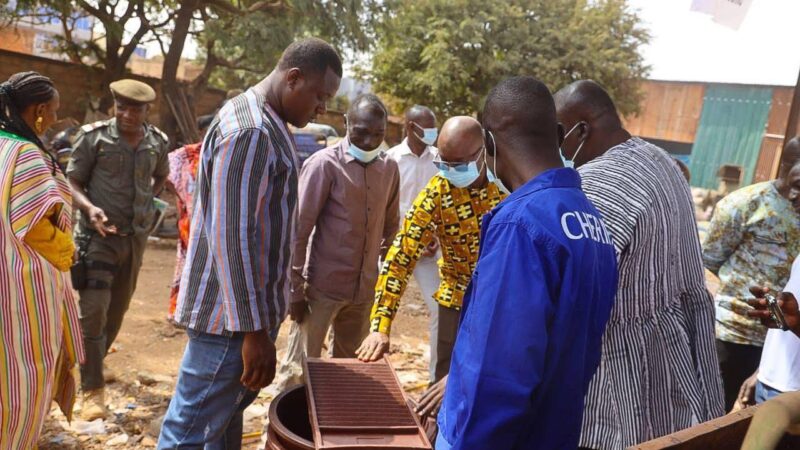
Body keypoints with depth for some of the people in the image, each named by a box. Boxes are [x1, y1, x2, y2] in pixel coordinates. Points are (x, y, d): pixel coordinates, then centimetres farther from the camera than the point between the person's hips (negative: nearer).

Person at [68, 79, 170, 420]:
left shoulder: (157, 142, 2)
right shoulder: (94, 136, -8)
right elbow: (72, 181, -5)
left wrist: (147, 201, 7)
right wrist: (89, 207, -24)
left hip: (136, 236, 5)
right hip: (99, 235, -4)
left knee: (117, 309, 15)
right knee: (93, 310, -11)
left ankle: (90, 368, 37)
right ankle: (93, 388, 2)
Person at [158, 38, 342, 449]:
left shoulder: (266, 124, 12)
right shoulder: (248, 132, -20)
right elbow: (230, 237, -25)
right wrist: (254, 329, -22)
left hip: (249, 302, 10)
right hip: (232, 312, -10)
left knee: (229, 409, 21)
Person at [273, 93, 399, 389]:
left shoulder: (389, 169, 5)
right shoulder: (324, 164, -11)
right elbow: (299, 229, -11)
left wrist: (374, 275, 11)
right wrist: (295, 288, -11)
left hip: (364, 289, 5)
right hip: (322, 286, -5)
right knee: (300, 368, 3)